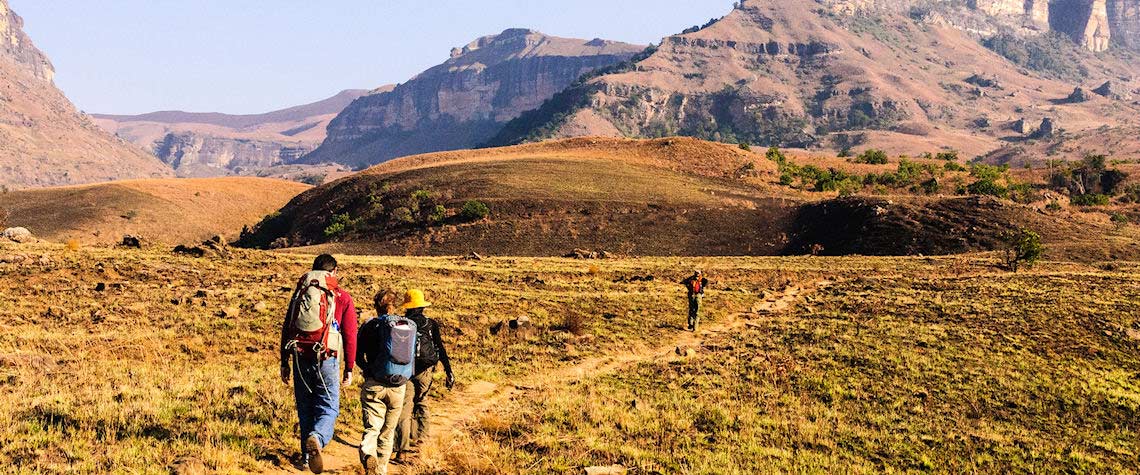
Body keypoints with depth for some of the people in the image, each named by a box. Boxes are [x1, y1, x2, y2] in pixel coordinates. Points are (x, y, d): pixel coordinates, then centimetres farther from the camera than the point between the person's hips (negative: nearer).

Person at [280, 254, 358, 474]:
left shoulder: (300, 293, 13)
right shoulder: (343, 298, 3)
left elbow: (286, 329, 13)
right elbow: (350, 336, 1)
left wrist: (284, 363, 18)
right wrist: (349, 368, 7)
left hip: (301, 359, 3)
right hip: (327, 359, -3)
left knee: (305, 408, 15)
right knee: (328, 408, -1)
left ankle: (307, 456, 21)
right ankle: (317, 438, -31)